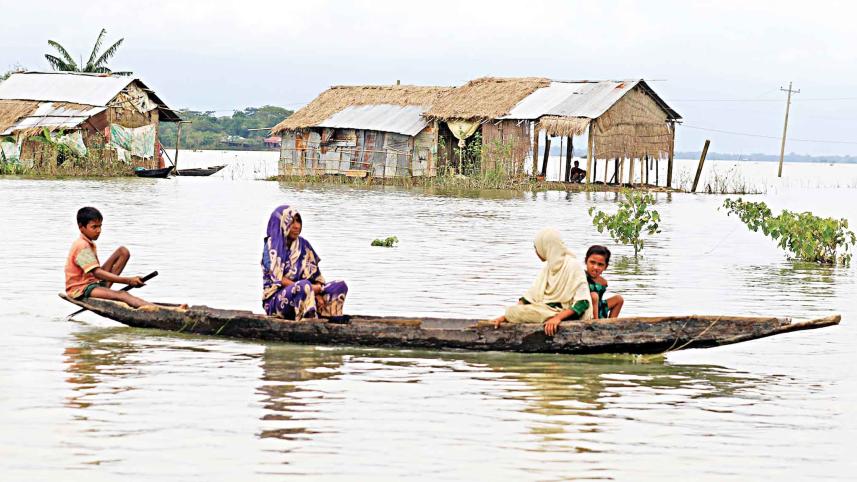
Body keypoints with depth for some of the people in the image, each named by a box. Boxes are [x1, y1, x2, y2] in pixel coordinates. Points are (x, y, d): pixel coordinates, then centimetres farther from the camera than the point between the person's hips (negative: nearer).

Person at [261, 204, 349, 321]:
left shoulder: (303, 245, 13)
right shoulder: (272, 246, -5)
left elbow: (315, 275, 11)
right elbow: (278, 279, -13)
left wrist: (317, 294, -10)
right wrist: (310, 288, -15)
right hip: (276, 298, -7)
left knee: (341, 286, -8)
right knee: (304, 285, -37)